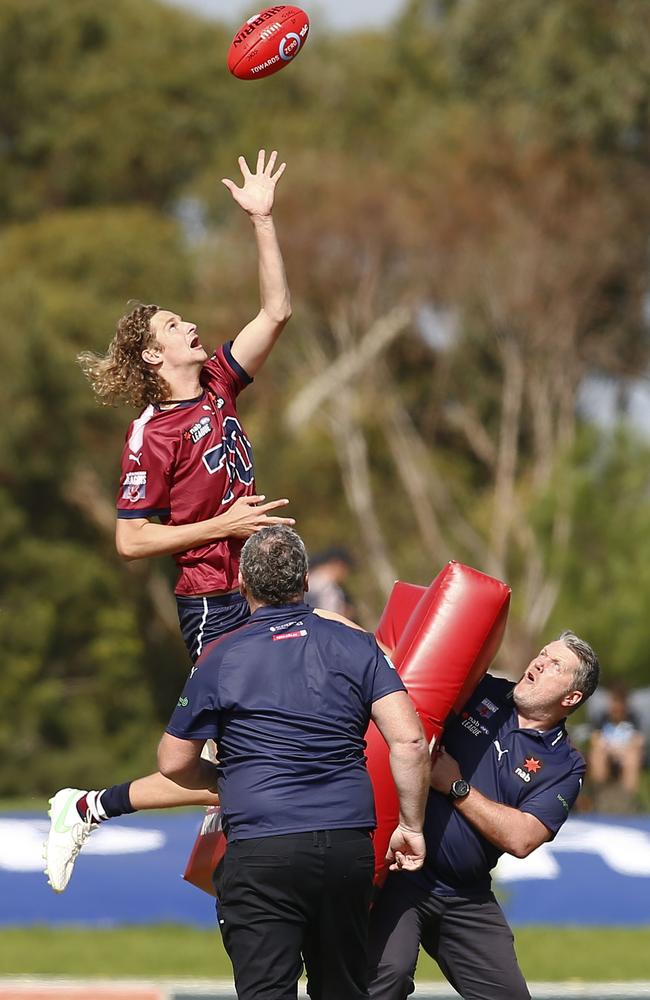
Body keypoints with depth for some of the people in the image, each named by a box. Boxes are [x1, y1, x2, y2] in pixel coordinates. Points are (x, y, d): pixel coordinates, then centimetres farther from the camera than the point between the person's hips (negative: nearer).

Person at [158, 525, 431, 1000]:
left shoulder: (220, 658, 2)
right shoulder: (356, 646, 7)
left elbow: (175, 764, 8)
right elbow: (409, 740, -2)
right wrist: (412, 826, 7)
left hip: (261, 851, -3)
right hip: (350, 848, 3)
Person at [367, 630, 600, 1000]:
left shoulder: (564, 765, 2)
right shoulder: (479, 691, 4)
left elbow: (521, 839, -11)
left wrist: (455, 787, -11)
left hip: (468, 899, 3)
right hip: (402, 876, -3)